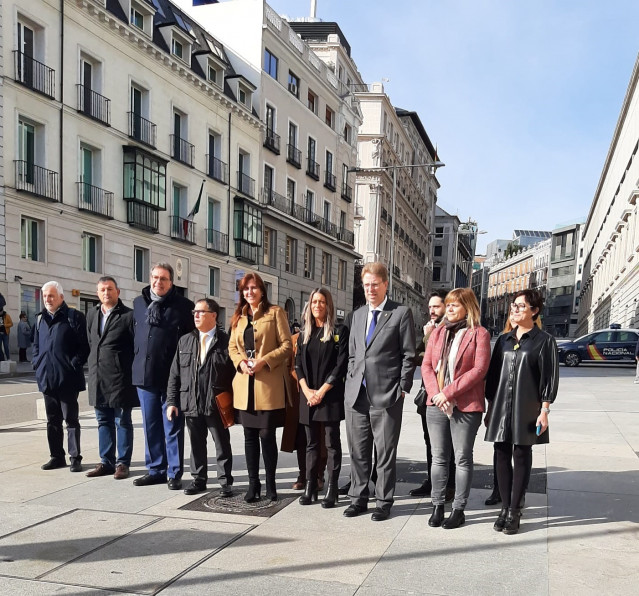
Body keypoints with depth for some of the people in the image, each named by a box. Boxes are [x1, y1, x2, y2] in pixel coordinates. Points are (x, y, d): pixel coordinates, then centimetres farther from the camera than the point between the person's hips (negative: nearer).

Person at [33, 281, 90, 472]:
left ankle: (75, 458, 5)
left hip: (67, 379, -6)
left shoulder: (74, 317, -5)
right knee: (52, 420, 13)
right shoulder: (40, 319, 15)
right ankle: (57, 456, 22)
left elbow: (84, 345, -8)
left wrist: (75, 365, -14)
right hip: (47, 378, 6)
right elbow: (36, 345, 22)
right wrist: (37, 363, 9)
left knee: (71, 419, 0)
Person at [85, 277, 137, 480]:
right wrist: (94, 364, 14)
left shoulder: (129, 315, -6)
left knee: (122, 422, 3)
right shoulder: (91, 315, 13)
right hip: (98, 377, 6)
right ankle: (106, 462, 22)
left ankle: (122, 463, 11)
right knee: (103, 421, 13)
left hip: (120, 378, -6)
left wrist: (133, 373, -7)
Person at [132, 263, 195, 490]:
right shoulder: (138, 303, 11)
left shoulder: (183, 306, -4)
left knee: (173, 426, 3)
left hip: (172, 376, -5)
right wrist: (136, 364, 14)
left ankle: (174, 473, 12)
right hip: (144, 374, 5)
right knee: (150, 426, 12)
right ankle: (155, 470, 24)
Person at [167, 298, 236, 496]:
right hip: (191, 404, 4)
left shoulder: (226, 341, -4)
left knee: (222, 445, 6)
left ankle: (225, 481, 17)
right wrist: (172, 401, 4)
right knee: (196, 444, 14)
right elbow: (175, 374, 9)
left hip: (217, 405, -4)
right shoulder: (185, 341, 9)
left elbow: (234, 372, -6)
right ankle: (198, 479, 27)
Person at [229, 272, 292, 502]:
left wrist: (264, 361, -16)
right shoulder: (239, 316, 17)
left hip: (268, 385, -5)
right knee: (250, 436, 8)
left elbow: (286, 345, -4)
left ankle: (270, 484, 11)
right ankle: (253, 484, 17)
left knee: (266, 435, -3)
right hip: (245, 385, 5)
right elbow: (232, 346, 17)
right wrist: (240, 362, -4)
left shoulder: (275, 312, 1)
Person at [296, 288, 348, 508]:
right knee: (311, 443, 9)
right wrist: (307, 391, -5)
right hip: (308, 395, 5)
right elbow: (298, 365, 9)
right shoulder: (304, 335, 12)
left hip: (330, 396, -4)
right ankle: (310, 487, 15)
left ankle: (331, 489, 4)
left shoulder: (338, 333, -2)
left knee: (332, 442, 0)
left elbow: (341, 365, -8)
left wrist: (322, 390, -12)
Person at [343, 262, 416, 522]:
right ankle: (358, 498, 24)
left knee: (385, 452, 4)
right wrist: (351, 383, 10)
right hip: (356, 394, 5)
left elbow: (408, 355, -4)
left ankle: (383, 502, 16)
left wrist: (403, 389, -8)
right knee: (358, 451, 12)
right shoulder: (358, 314, 14)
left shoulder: (401, 313, -3)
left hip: (386, 395, -5)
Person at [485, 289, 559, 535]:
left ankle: (514, 511, 8)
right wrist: (490, 407, 11)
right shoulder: (504, 339, 12)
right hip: (501, 408, 4)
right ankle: (505, 507, 13)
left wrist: (544, 410, -10)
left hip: (526, 409, -4)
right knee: (502, 456, 5)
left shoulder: (544, 340, -1)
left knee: (521, 456, 1)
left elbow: (549, 377, -4)